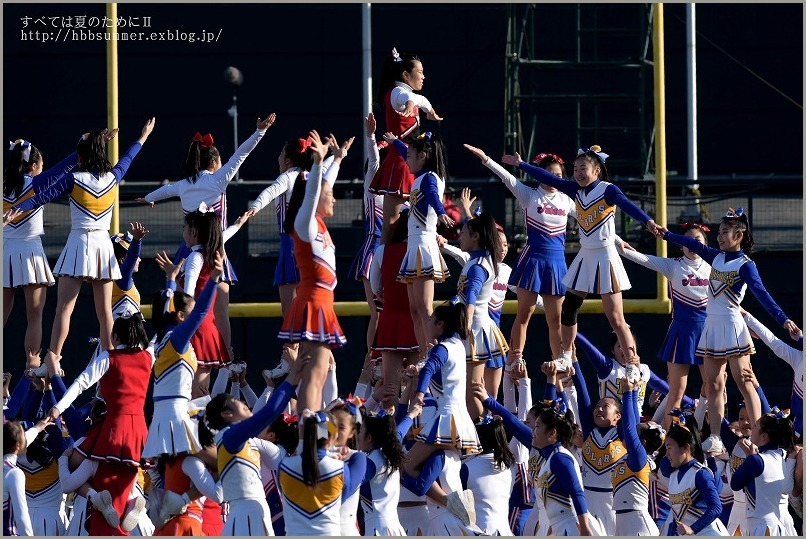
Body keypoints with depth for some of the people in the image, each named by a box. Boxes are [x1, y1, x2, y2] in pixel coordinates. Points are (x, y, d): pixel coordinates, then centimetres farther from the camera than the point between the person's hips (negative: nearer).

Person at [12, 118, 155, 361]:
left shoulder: (75, 179, -7)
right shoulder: (112, 178, 5)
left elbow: (44, 196, -9)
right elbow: (128, 158, 23)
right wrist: (143, 137, 41)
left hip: (79, 243, -4)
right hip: (103, 244, 4)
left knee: (64, 308, -8)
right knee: (105, 311, 8)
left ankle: (53, 357, -16)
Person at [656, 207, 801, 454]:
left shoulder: (745, 265, -11)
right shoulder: (716, 257, 10)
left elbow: (761, 294, -21)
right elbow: (695, 245, 24)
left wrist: (783, 319, -32)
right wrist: (667, 235, 36)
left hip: (732, 326, -8)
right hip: (712, 325, 8)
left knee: (744, 383, -10)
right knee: (713, 384, 4)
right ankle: (715, 440, 4)